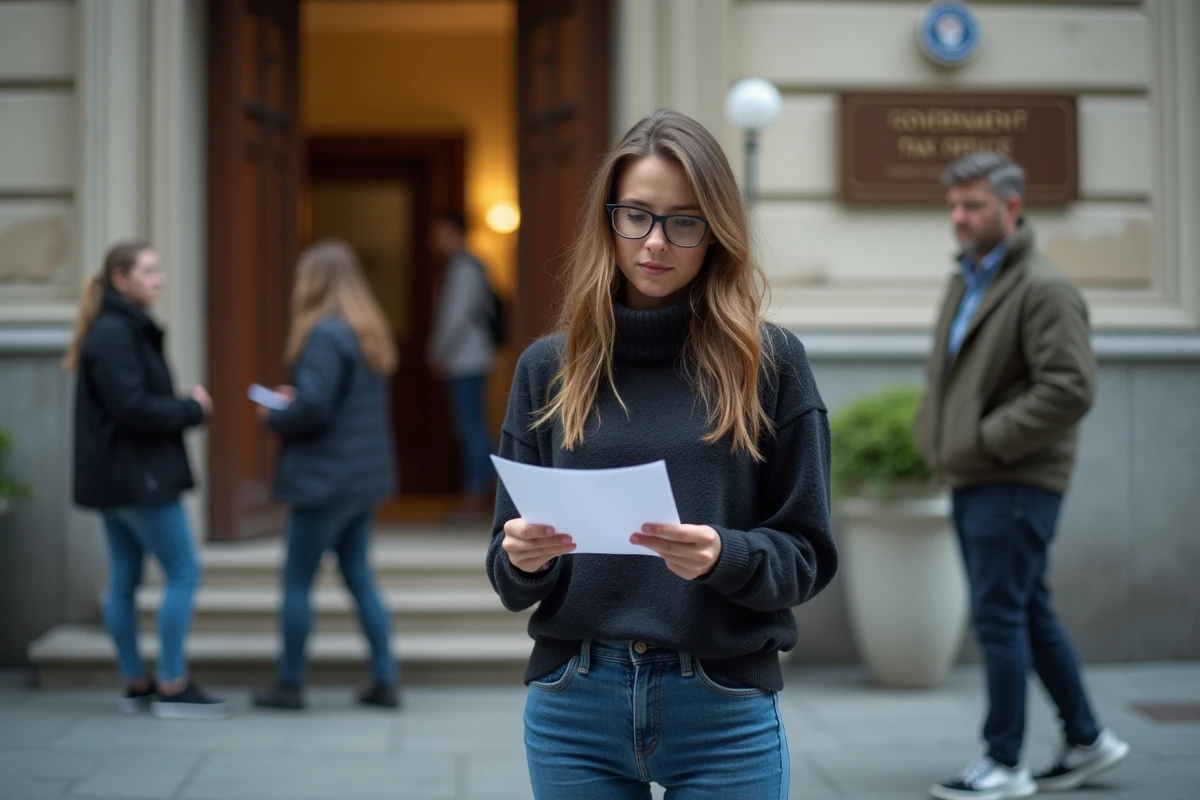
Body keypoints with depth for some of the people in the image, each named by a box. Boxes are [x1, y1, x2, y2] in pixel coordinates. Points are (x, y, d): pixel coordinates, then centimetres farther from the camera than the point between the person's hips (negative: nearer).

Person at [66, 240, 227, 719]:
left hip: (118, 479, 10)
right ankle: (172, 688, 0)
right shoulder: (114, 335, -16)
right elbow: (132, 408, -22)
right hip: (137, 477, -10)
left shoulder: (127, 330, 15)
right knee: (184, 573, -4)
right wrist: (192, 409, -10)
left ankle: (136, 685, 17)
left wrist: (189, 409, 1)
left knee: (124, 582, 11)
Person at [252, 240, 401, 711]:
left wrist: (274, 418, -7)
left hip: (325, 478, -9)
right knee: (359, 577, 14)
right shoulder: (368, 332, 11)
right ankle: (385, 681, 14)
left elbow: (314, 407, -25)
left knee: (297, 582, 3)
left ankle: (289, 685, 11)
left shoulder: (325, 335, -18)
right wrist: (295, 397, 13)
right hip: (364, 477, 9)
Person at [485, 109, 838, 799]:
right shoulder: (549, 368, 5)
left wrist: (723, 556, -19)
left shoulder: (771, 362, -1)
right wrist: (523, 560, -15)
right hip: (574, 707, 2)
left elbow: (807, 556, 0)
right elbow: (509, 574, 6)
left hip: (725, 713, -1)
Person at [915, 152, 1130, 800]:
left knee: (999, 618, -7)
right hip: (970, 481, 9)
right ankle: (1087, 740, 26)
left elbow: (1071, 388, -21)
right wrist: (934, 433, 10)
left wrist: (988, 439, -19)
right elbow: (943, 374, 27)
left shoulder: (1044, 289, -12)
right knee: (1030, 615, 14)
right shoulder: (964, 283, 16)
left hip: (1017, 482, -9)